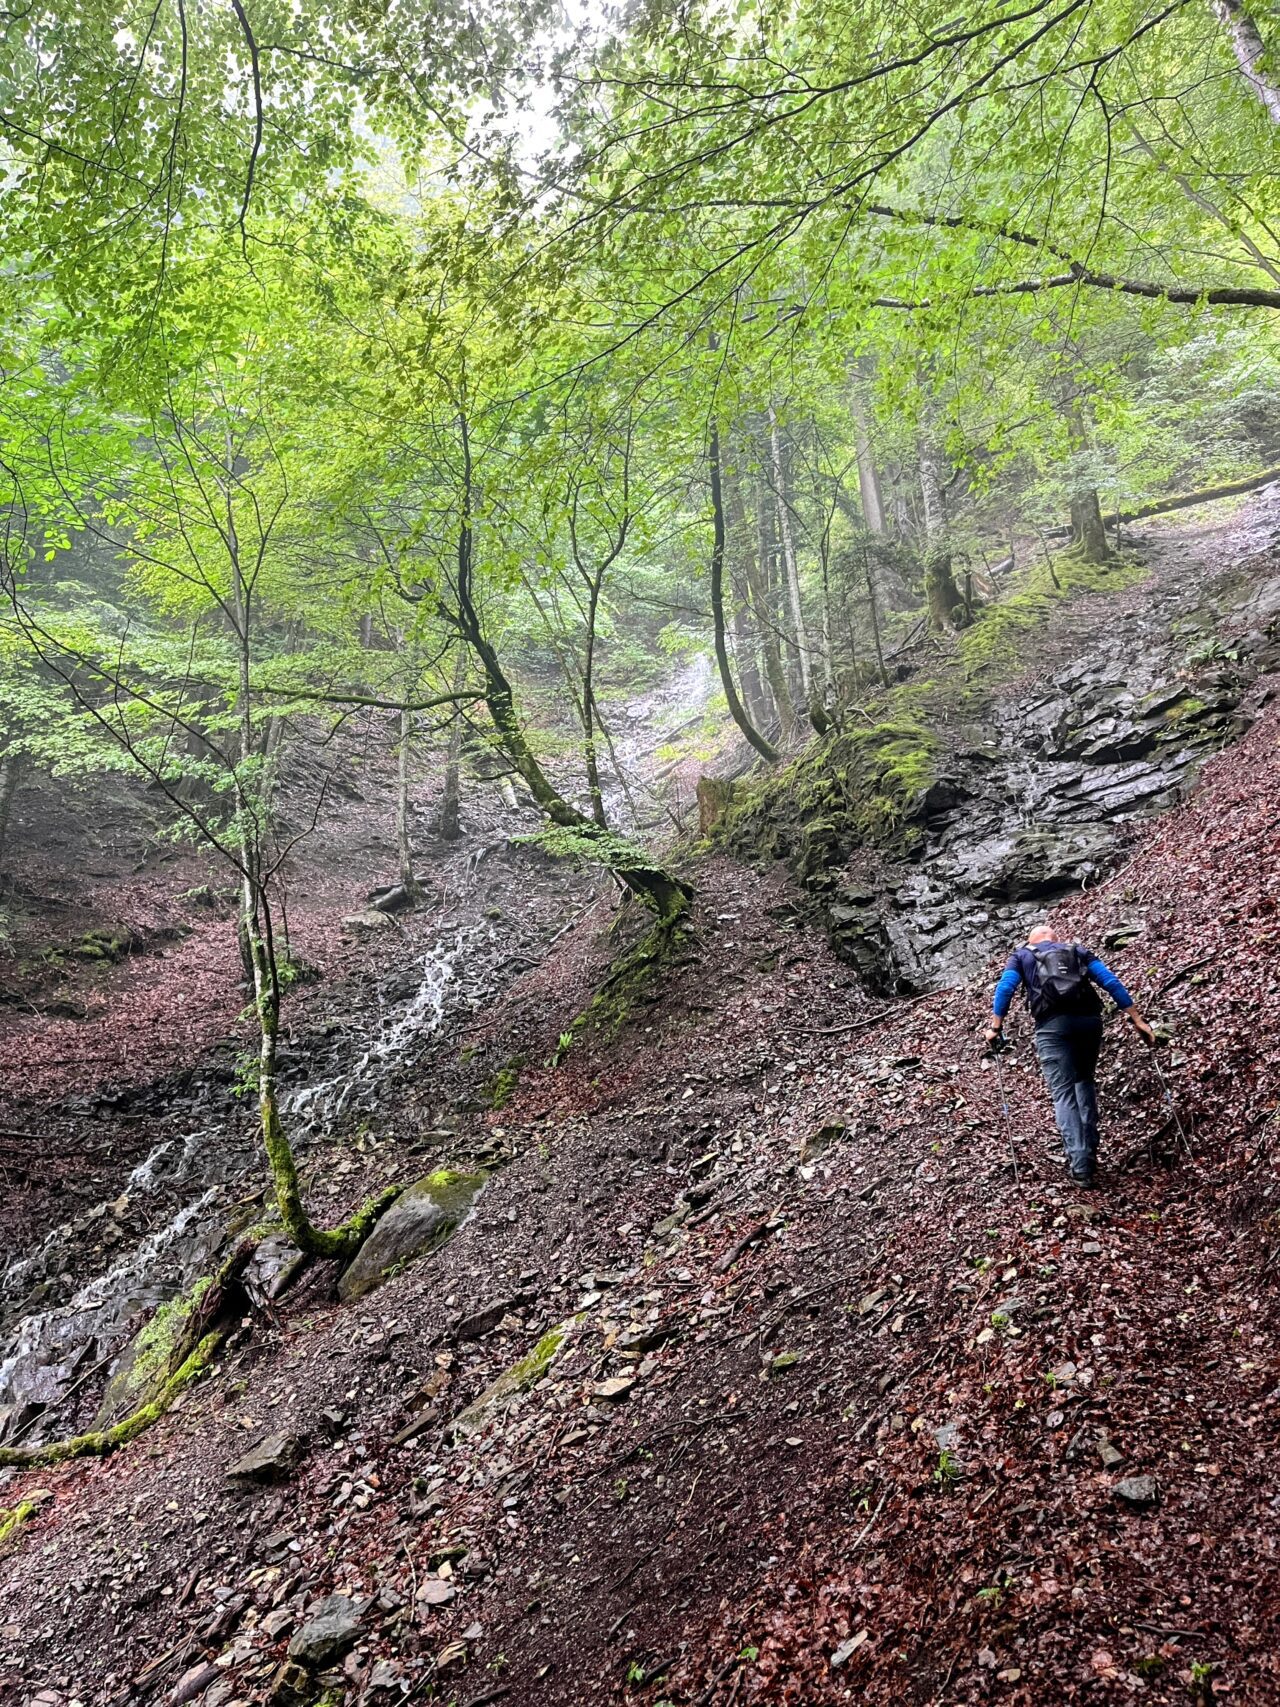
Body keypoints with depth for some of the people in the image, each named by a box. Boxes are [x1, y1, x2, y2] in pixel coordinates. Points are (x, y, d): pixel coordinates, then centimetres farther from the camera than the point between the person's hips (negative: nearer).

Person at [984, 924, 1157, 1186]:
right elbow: (1111, 982, 13)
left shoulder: (1022, 955, 22)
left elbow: (1005, 987, 4)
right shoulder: (1078, 951, 26)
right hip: (1089, 1020, 3)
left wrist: (995, 1027, 4)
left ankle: (1080, 1165, -9)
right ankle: (1090, 1151, 19)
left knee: (1063, 1093, 0)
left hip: (1053, 1024, -2)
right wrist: (1137, 1020, 10)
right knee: (1084, 1081, 23)